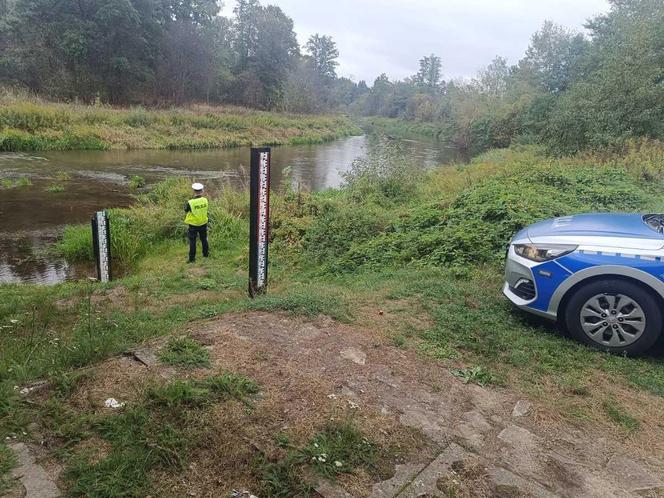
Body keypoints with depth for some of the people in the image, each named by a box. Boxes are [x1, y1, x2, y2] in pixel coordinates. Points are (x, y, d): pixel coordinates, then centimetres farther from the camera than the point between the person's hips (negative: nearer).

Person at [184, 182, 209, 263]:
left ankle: (192, 258, 13)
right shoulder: (205, 200, -13)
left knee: (192, 241, 9)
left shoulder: (190, 203, -22)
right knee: (204, 239, 23)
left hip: (193, 225, -3)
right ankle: (206, 254, 38)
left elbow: (186, 210, -7)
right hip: (203, 223, 3)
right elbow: (205, 209, -1)